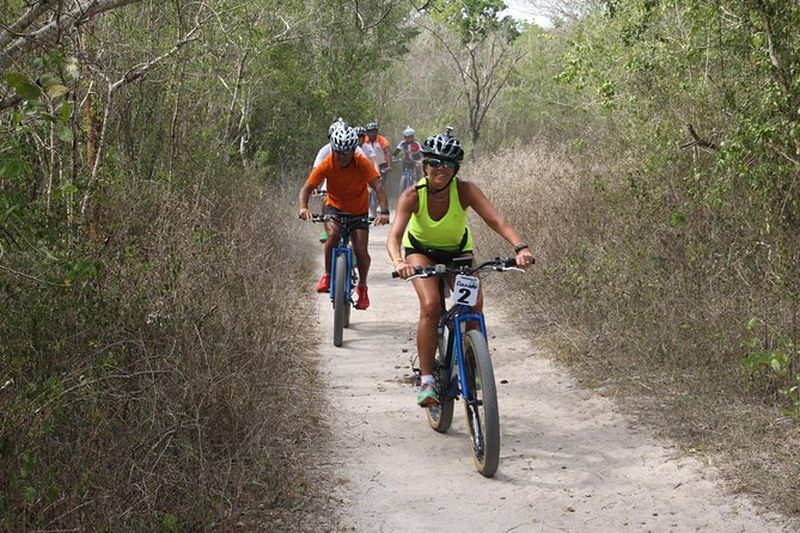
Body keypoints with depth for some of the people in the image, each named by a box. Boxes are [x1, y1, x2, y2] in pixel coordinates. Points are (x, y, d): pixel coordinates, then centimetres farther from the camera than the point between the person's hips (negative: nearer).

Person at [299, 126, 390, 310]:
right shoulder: (327, 165, -21)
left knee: (360, 250, -12)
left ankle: (362, 286, 15)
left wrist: (384, 212, -49)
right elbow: (306, 188, -23)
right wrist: (303, 207, -44)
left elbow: (378, 187, -33)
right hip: (335, 207, 0)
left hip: (359, 210, 0)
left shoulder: (363, 164, -24)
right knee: (333, 234, -30)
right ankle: (328, 274, -8)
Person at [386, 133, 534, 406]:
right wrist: (398, 262, -60)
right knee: (430, 306, -25)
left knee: (474, 304, -21)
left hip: (458, 249, 2)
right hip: (421, 250, -1)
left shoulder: (465, 190, -28)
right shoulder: (412, 195, -29)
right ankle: (426, 380, -14)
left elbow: (497, 221, -38)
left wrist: (520, 247, -55)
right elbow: (394, 235, -39)